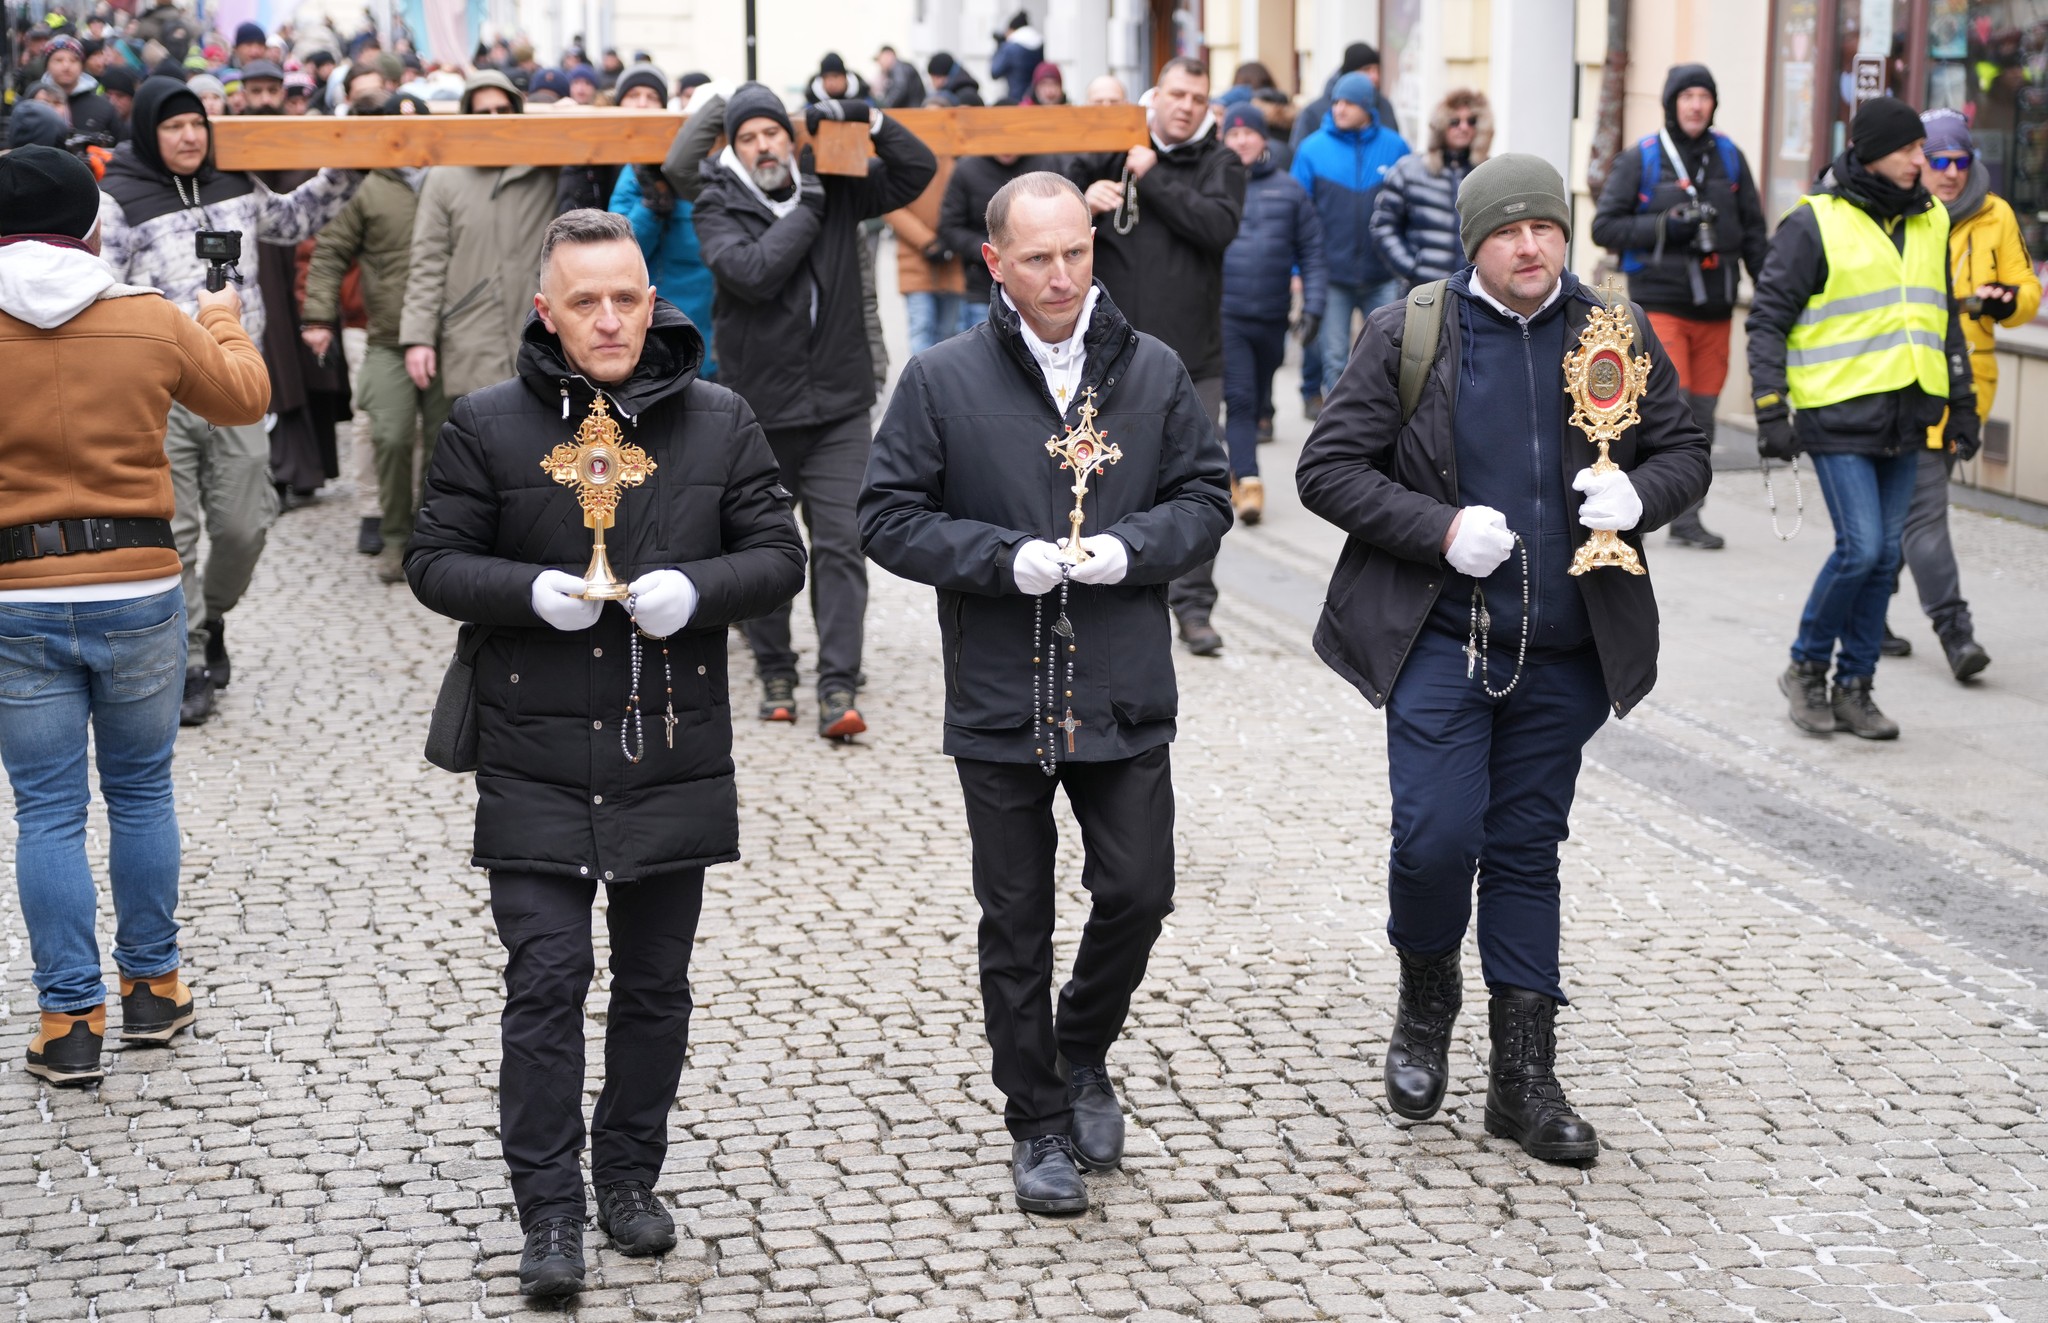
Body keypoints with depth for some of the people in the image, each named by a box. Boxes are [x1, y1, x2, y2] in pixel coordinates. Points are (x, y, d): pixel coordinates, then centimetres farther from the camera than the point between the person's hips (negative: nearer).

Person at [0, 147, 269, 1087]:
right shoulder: (155, 323, -4)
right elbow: (244, 397, 14)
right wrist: (225, 320, 34)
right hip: (139, 593, 1)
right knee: (141, 792, 16)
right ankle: (153, 988, 26)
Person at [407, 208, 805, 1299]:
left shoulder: (718, 423, 4)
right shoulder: (487, 426, -1)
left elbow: (779, 556, 6)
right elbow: (435, 561, 2)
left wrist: (695, 588, -14)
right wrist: (532, 591, -16)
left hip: (674, 754, 2)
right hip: (536, 759, -2)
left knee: (655, 981, 11)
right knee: (546, 979, -5)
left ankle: (631, 1179, 28)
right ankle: (549, 1214, 3)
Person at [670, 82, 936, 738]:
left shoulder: (835, 191, 5)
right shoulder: (719, 208, -4)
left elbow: (917, 171, 9)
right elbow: (750, 271, -21)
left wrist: (866, 117, -3)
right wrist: (804, 211, -14)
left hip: (837, 406, 1)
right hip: (757, 407, -1)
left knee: (841, 543, -8)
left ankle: (838, 687, -9)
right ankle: (775, 672, 25)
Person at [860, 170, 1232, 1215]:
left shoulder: (1154, 372, 3)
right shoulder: (942, 380, -3)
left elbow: (1205, 498, 7)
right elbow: (889, 518, -3)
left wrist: (1131, 546, -12)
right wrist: (1003, 558, -16)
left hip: (1125, 696, 2)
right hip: (999, 699, -1)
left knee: (1138, 893, 4)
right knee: (1016, 923, 7)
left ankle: (1083, 1054, 33)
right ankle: (1037, 1123, 22)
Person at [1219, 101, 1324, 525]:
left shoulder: (1288, 190, 7)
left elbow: (1311, 251, 8)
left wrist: (1312, 306, -1)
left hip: (1272, 317, 3)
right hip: (1225, 315, -3)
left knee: (1258, 402, 14)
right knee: (1239, 399, -13)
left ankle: (1237, 469, 31)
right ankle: (1248, 482, -15)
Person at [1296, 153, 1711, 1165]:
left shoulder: (1617, 336, 6)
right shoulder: (1406, 335, -3)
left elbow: (1685, 449, 14)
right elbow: (1326, 468, -4)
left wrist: (1640, 493, -10)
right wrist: (1440, 530, -17)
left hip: (1563, 651, 3)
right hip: (1440, 638, -3)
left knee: (1527, 852, 9)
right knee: (1436, 835, -13)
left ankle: (1524, 1079, 16)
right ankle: (1426, 1003, 18)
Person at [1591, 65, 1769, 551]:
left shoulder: (1729, 157, 10)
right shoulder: (1641, 159, 0)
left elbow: (1754, 232, 16)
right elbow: (1605, 226, -2)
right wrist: (1664, 227, -14)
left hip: (1714, 308, 4)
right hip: (1660, 303, -4)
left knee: (1701, 416, 6)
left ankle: (1687, 518, 14)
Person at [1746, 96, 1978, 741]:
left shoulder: (1930, 222, 12)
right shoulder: (1815, 222, -7)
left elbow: (1944, 318, 22)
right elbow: (1768, 318, -6)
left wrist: (1962, 403, 18)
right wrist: (1772, 411, -13)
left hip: (1905, 419, 6)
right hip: (1838, 416, -6)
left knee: (1884, 554, 6)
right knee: (1861, 548, -13)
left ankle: (1854, 687, 16)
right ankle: (1806, 667, 8)